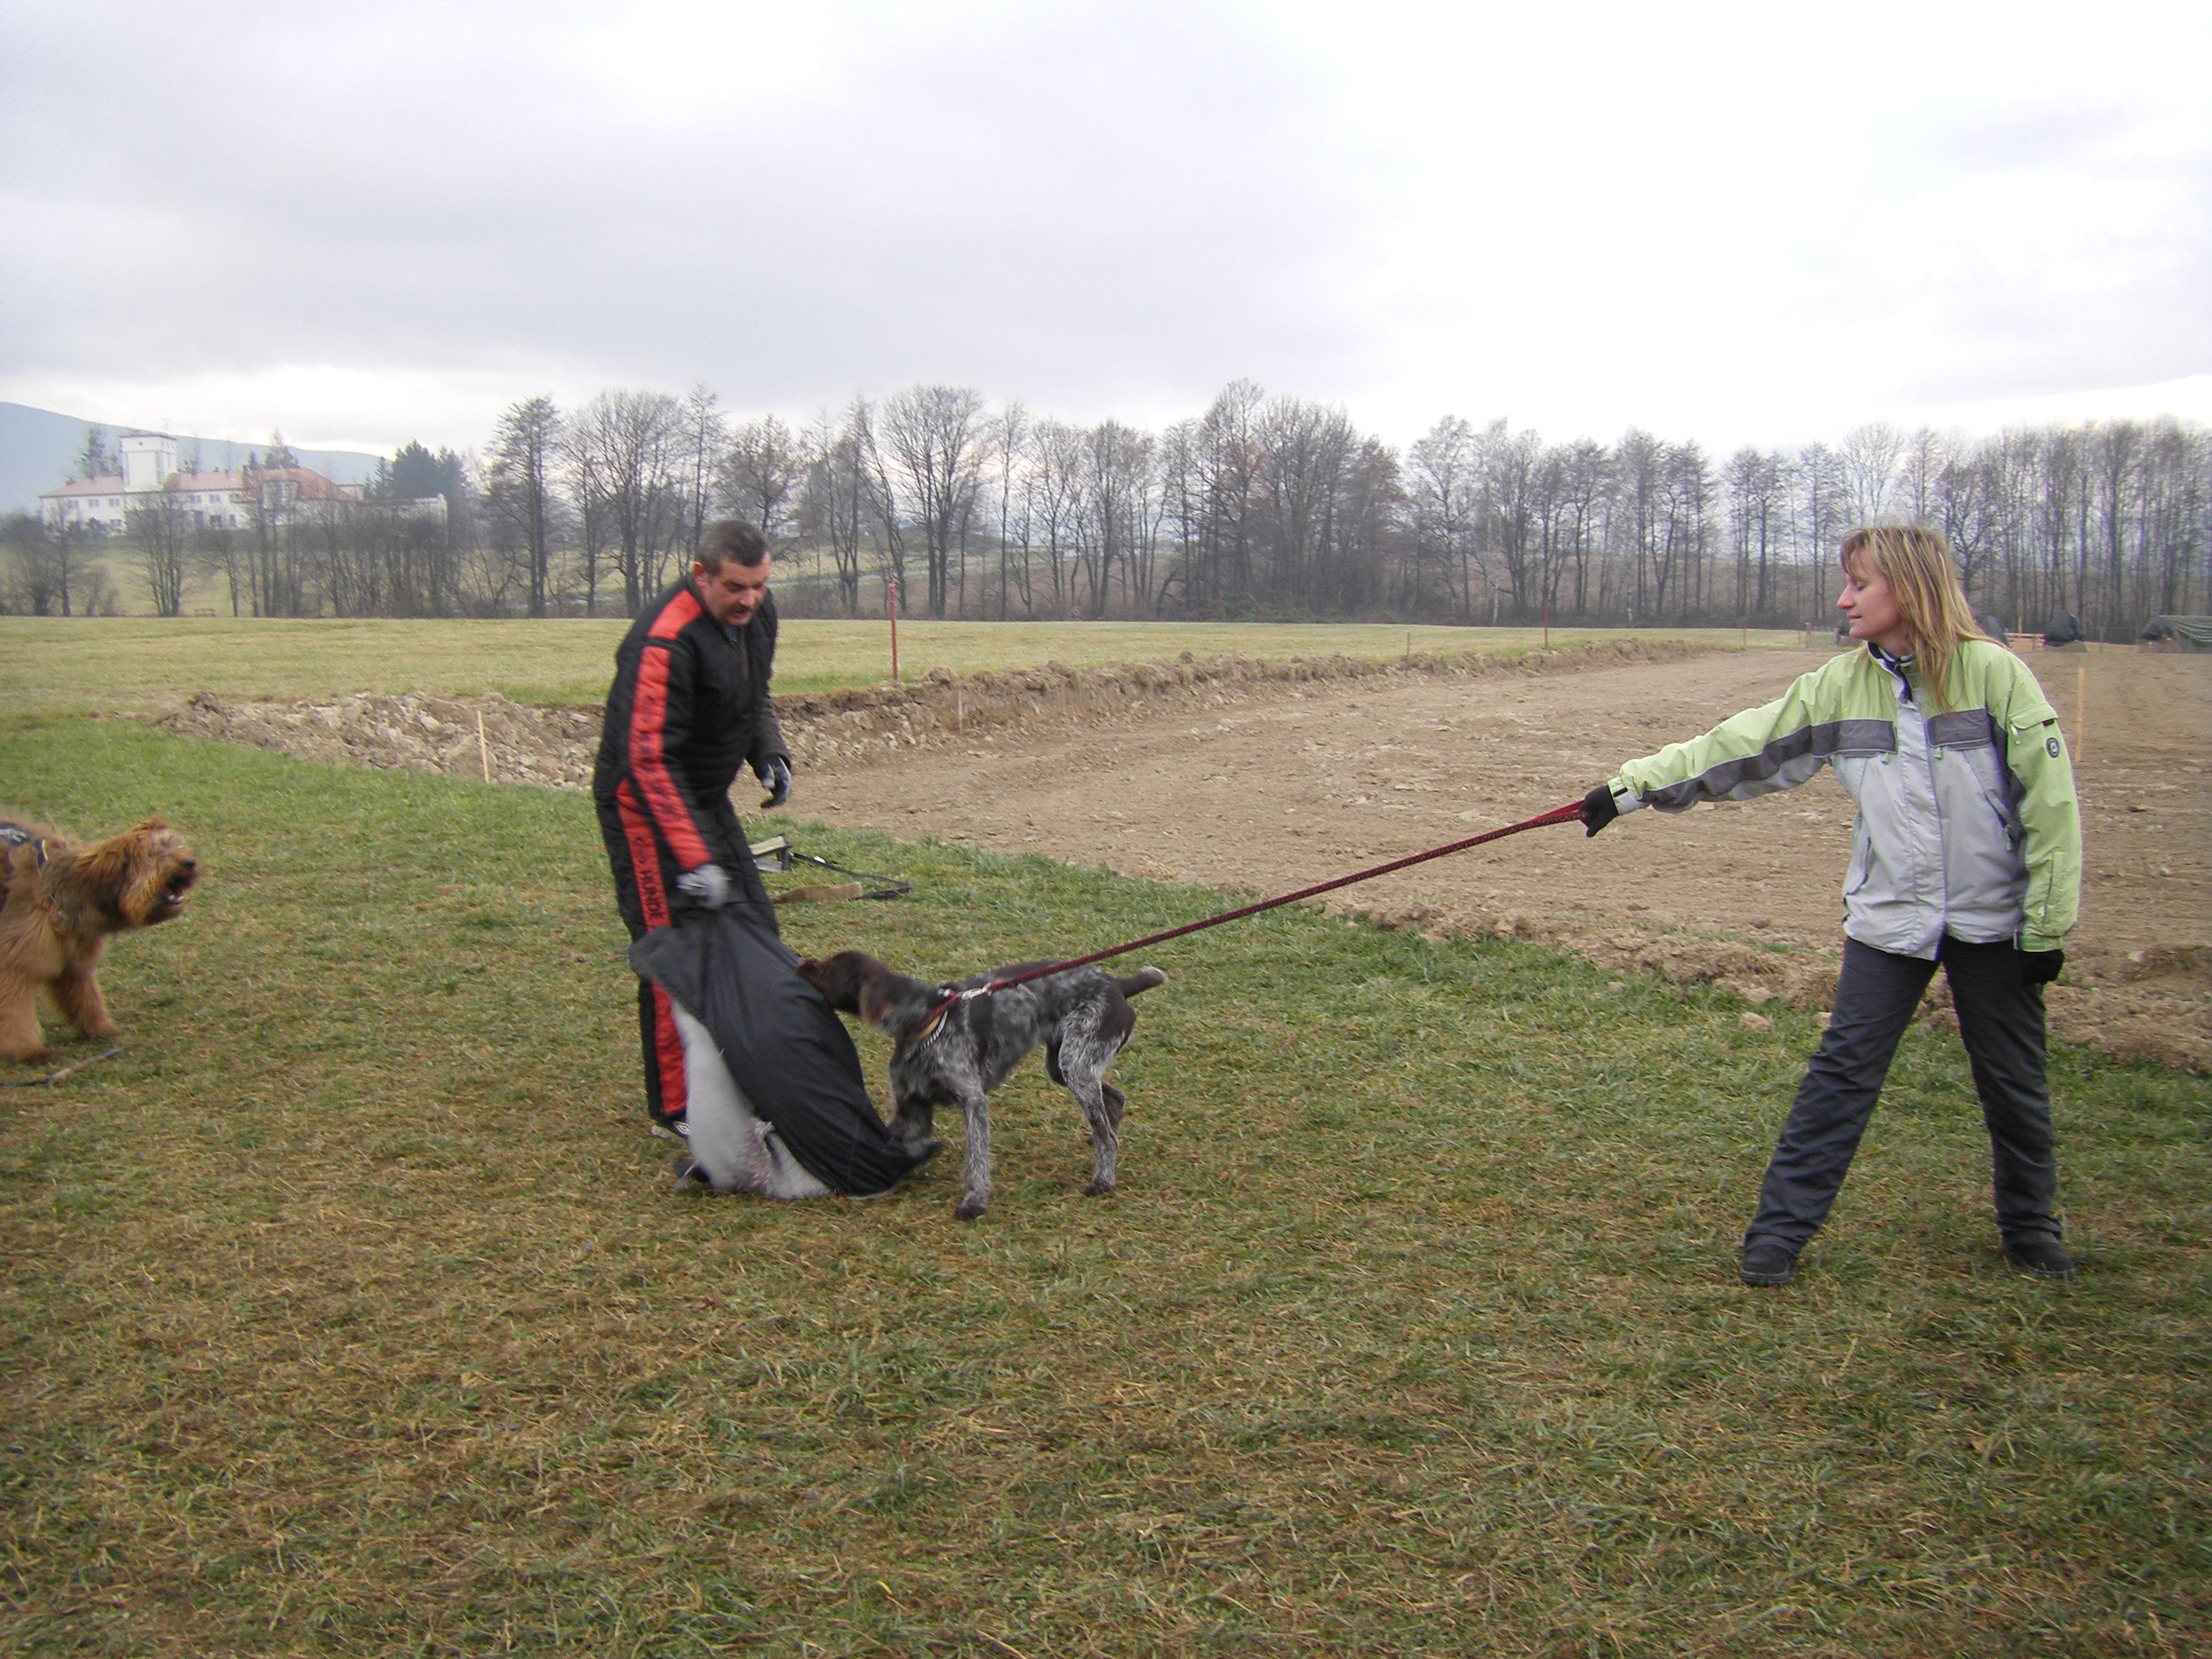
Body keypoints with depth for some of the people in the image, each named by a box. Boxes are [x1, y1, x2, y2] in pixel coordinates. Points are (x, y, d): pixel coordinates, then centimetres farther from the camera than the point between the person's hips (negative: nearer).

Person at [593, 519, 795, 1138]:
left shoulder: (755, 614, -1)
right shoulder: (665, 640, -28)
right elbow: (649, 758, -33)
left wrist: (770, 752, 0)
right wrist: (692, 858, -39)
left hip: (708, 799, 9)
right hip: (645, 806, -9)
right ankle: (675, 1108, 2)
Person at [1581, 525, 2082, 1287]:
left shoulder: (1994, 673, -12)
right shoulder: (1839, 687, -2)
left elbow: (2050, 803, -9)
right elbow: (1740, 749, 0)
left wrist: (2047, 925, -8)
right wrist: (1634, 786, -6)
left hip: (1992, 920, -2)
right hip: (1889, 916, 2)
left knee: (2014, 1081, 12)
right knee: (1843, 1069, 0)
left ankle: (2031, 1224, 34)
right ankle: (1783, 1224, 8)